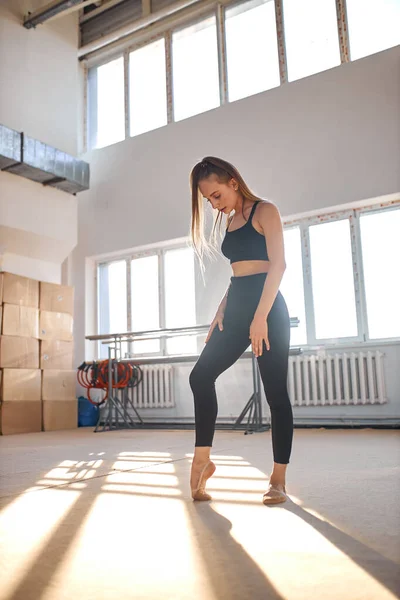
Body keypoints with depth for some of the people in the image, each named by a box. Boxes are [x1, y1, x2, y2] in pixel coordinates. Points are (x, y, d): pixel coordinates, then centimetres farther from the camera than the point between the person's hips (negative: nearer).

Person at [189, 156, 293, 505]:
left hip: (267, 309, -8)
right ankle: (202, 461, 6)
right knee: (201, 376, -2)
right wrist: (221, 312, 9)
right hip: (236, 309, 8)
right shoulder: (230, 222, 19)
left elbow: (278, 264, -13)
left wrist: (261, 317, -20)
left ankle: (279, 480, 5)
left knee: (275, 391, -3)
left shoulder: (265, 211, -3)